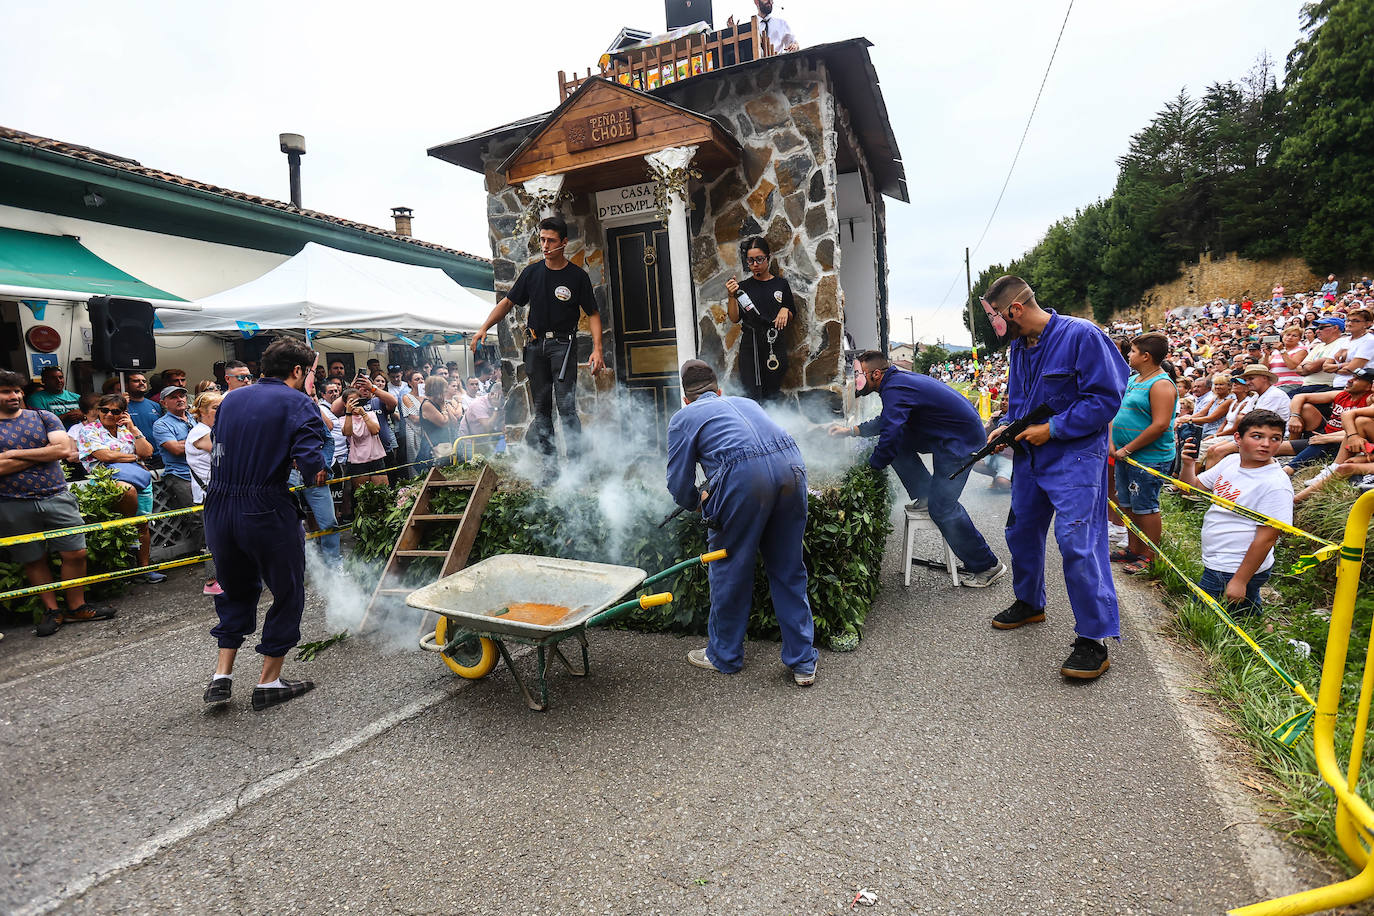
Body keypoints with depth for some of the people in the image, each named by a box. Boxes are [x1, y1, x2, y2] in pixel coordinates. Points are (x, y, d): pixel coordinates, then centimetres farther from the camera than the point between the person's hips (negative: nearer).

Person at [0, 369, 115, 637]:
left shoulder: (44, 417, 7)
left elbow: (64, 449, -7)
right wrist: (44, 453, -8)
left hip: (56, 498, 1)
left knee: (75, 553, 0)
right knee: (34, 561, 8)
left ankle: (76, 607, 13)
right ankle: (51, 611, 20)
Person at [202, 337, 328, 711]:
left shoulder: (231, 399, 14)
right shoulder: (298, 403, -6)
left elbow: (218, 449, 15)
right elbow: (310, 462, -18)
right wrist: (318, 473, 1)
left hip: (218, 508, 6)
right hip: (266, 510, -6)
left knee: (236, 591, 25)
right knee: (288, 594, 12)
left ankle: (221, 677, 23)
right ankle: (269, 683, 18)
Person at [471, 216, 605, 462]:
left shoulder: (577, 276, -2)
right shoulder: (532, 272, 7)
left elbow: (593, 314, 0)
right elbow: (508, 303, 15)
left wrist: (597, 349, -12)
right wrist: (484, 328, 4)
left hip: (563, 344, -4)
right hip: (535, 344, 4)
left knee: (566, 407, -12)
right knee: (541, 408, 6)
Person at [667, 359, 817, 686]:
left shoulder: (683, 418, 18)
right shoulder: (745, 402, 33)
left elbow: (679, 487, 13)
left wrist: (700, 502, 35)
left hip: (744, 475, -5)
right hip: (792, 464, 5)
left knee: (730, 570, 14)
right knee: (788, 571, 17)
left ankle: (724, 656, 31)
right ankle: (803, 662, 26)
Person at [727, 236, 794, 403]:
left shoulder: (781, 284, 9)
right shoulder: (744, 287, 5)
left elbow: (791, 316, 17)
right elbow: (735, 319, -2)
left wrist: (785, 310, -5)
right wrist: (732, 296, -15)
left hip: (776, 345, 1)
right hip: (751, 345, -1)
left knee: (773, 393, 4)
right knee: (751, 394, -10)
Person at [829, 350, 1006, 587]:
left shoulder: (894, 390, -21)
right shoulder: (897, 379, 11)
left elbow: (889, 436, -25)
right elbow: (885, 421, 26)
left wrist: (869, 468, -10)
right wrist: (850, 430, 21)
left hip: (962, 440, -10)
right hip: (945, 435, 10)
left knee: (942, 508, -11)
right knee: (898, 444, 7)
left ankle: (987, 566, 3)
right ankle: (926, 496, 11)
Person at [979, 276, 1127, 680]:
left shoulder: (1081, 335, -15)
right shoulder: (1019, 346, 9)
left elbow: (1106, 398, -18)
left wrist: (1051, 429, -19)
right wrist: (1007, 427, 2)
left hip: (1075, 457, -8)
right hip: (1030, 456, 8)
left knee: (1076, 542, -13)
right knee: (1021, 531, 16)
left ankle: (1093, 640, -1)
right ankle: (1029, 603, 38)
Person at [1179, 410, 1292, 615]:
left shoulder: (1276, 484, -18)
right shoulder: (1230, 462, 3)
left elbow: (1267, 538, -19)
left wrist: (1239, 581, -18)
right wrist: (1188, 464, -7)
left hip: (1234, 572, -8)